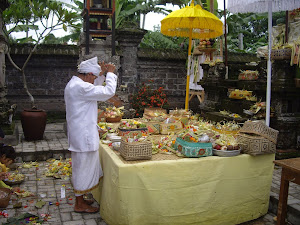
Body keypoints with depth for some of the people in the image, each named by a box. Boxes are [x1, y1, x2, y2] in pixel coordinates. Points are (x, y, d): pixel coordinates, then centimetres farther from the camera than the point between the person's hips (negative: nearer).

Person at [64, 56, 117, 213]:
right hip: (83, 135, -11)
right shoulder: (81, 87, -21)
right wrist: (110, 74, -8)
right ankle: (80, 205, 15)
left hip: (79, 134, 11)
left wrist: (102, 74, 14)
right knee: (83, 167, 1)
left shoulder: (74, 84, 13)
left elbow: (95, 89, 26)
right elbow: (109, 92, -22)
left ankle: (80, 199, 33)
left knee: (82, 167, 20)